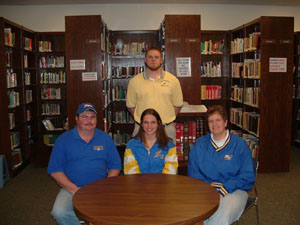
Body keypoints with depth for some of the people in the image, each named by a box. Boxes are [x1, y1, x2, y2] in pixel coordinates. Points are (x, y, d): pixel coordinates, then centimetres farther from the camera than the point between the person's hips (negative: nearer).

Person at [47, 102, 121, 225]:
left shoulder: (105, 138, 9)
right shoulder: (63, 139, 3)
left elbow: (115, 166, 10)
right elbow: (54, 170, 0)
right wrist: (74, 189, -11)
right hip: (72, 188, 0)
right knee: (59, 212, -28)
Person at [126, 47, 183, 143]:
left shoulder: (173, 80, 3)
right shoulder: (134, 81, 4)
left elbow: (178, 105, 8)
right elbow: (130, 106, 9)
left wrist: (167, 119, 1)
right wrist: (140, 119, 2)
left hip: (167, 129, 0)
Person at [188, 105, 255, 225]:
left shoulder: (240, 144, 5)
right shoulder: (199, 144, 13)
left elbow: (248, 176, -2)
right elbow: (193, 173, 9)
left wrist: (222, 191, -13)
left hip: (233, 191, -1)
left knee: (224, 214, -33)